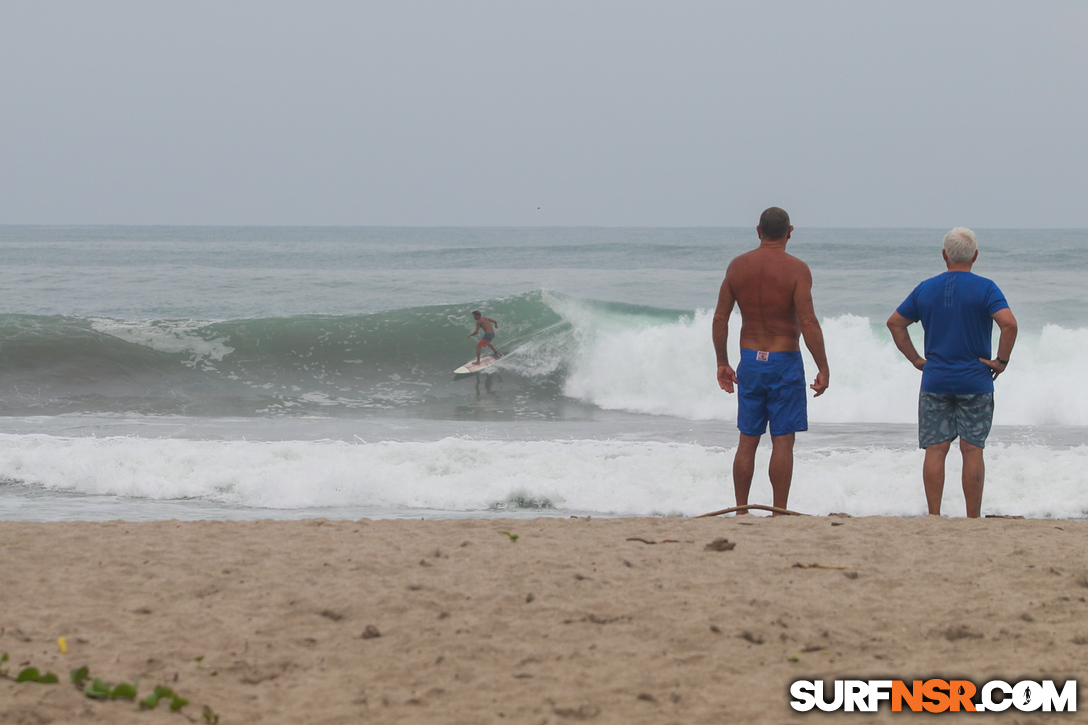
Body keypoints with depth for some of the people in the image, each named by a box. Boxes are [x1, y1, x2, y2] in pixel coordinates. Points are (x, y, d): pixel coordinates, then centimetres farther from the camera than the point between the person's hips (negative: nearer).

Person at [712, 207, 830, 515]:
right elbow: (808, 322, -17)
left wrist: (722, 363, 13)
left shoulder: (738, 266, 2)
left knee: (747, 440, 10)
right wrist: (823, 368, -11)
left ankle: (741, 511, 12)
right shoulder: (796, 269, -11)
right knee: (783, 440, 0)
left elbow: (720, 318, 4)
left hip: (750, 362, 4)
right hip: (785, 362, -4)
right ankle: (779, 513, -2)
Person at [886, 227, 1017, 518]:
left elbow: (895, 323, 12)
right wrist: (1002, 360, -8)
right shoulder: (984, 288, -5)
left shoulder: (926, 289, 7)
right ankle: (973, 520, 1)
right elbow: (1009, 324, -19)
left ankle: (934, 517, 1)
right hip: (975, 382, -2)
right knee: (972, 450, 1)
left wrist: (915, 359, 12)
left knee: (935, 450, 3)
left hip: (935, 382, 3)